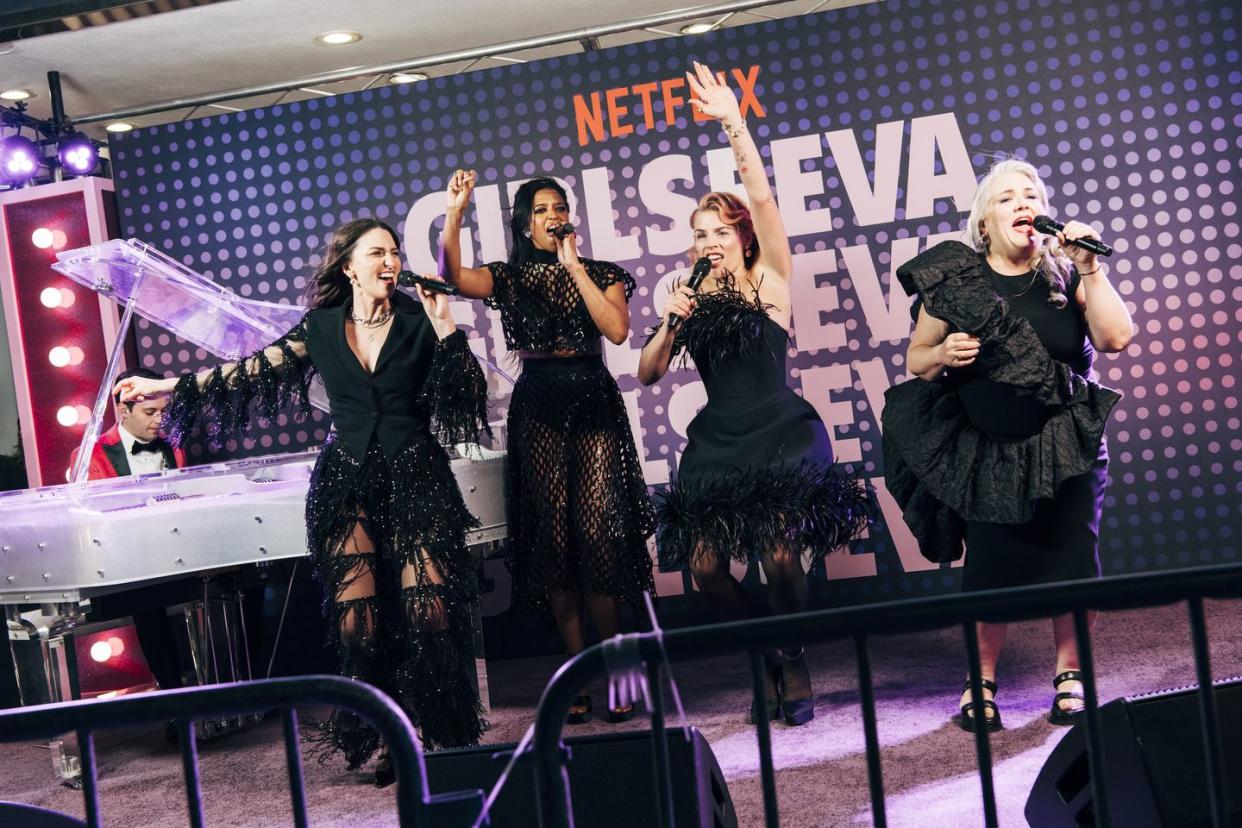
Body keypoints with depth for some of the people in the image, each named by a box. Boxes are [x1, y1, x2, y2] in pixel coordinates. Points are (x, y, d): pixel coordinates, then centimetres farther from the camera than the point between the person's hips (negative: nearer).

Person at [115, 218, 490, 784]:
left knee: (428, 608, -11)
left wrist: (443, 324, -15)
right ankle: (385, 739, 7)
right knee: (357, 615, -6)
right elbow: (257, 369, 8)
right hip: (348, 483, 2)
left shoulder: (417, 321, 0)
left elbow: (465, 392, -5)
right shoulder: (322, 325, 5)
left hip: (414, 479, -1)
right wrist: (164, 387, 9)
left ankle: (445, 737, 3)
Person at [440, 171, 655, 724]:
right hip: (538, 411, 1)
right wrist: (455, 211, -21)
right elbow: (456, 277, -11)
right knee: (553, 538, -1)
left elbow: (617, 330, -8)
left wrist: (575, 268, -7)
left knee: (599, 534, -9)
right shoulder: (510, 278, 9)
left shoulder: (601, 273, 10)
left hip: (595, 405, -1)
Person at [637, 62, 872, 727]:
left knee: (778, 554, -17)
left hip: (782, 435, -4)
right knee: (704, 562, -6)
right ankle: (766, 663, 17)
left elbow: (765, 203, -14)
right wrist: (668, 325, -9)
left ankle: (795, 665, 9)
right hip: (716, 442, 4)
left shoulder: (770, 281, 1)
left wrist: (734, 124, -21)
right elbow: (647, 375, 8)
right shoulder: (691, 299, 10)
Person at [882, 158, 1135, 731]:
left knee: (1071, 558, -2)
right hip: (985, 451, -1)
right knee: (989, 566, -1)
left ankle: (1070, 674, 16)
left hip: (1065, 447, 1)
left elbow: (1115, 337, -12)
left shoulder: (1065, 275, 0)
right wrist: (944, 353, -17)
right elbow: (915, 360, 4)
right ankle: (982, 682, 14)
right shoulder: (953, 281, -2)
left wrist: (1089, 268, -16)